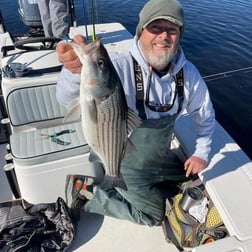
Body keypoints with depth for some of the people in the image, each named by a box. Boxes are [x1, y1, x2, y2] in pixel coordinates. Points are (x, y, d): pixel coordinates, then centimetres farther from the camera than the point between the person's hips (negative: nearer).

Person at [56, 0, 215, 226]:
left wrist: (201, 153, 1)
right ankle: (89, 193, 15)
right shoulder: (120, 68, -31)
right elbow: (69, 99, -46)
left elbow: (205, 115, 4)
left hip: (159, 157, 6)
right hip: (122, 164, -6)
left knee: (190, 178, 25)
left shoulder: (188, 73, -13)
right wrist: (77, 71, -67)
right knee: (154, 215, 4)